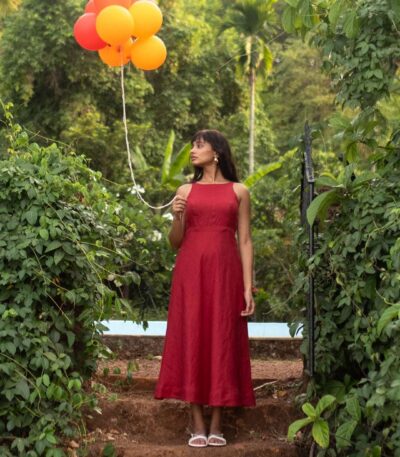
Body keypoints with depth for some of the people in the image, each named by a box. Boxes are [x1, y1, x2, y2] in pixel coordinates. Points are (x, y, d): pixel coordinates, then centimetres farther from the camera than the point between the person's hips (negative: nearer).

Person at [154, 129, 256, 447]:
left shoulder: (239, 191, 7)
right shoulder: (186, 190, 11)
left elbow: (245, 241, 4)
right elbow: (175, 243, 11)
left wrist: (248, 288, -4)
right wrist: (177, 217, -9)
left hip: (224, 273, -1)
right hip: (190, 273, 1)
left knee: (222, 342, 0)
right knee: (191, 341, -1)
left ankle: (217, 425, 7)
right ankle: (198, 425, 5)